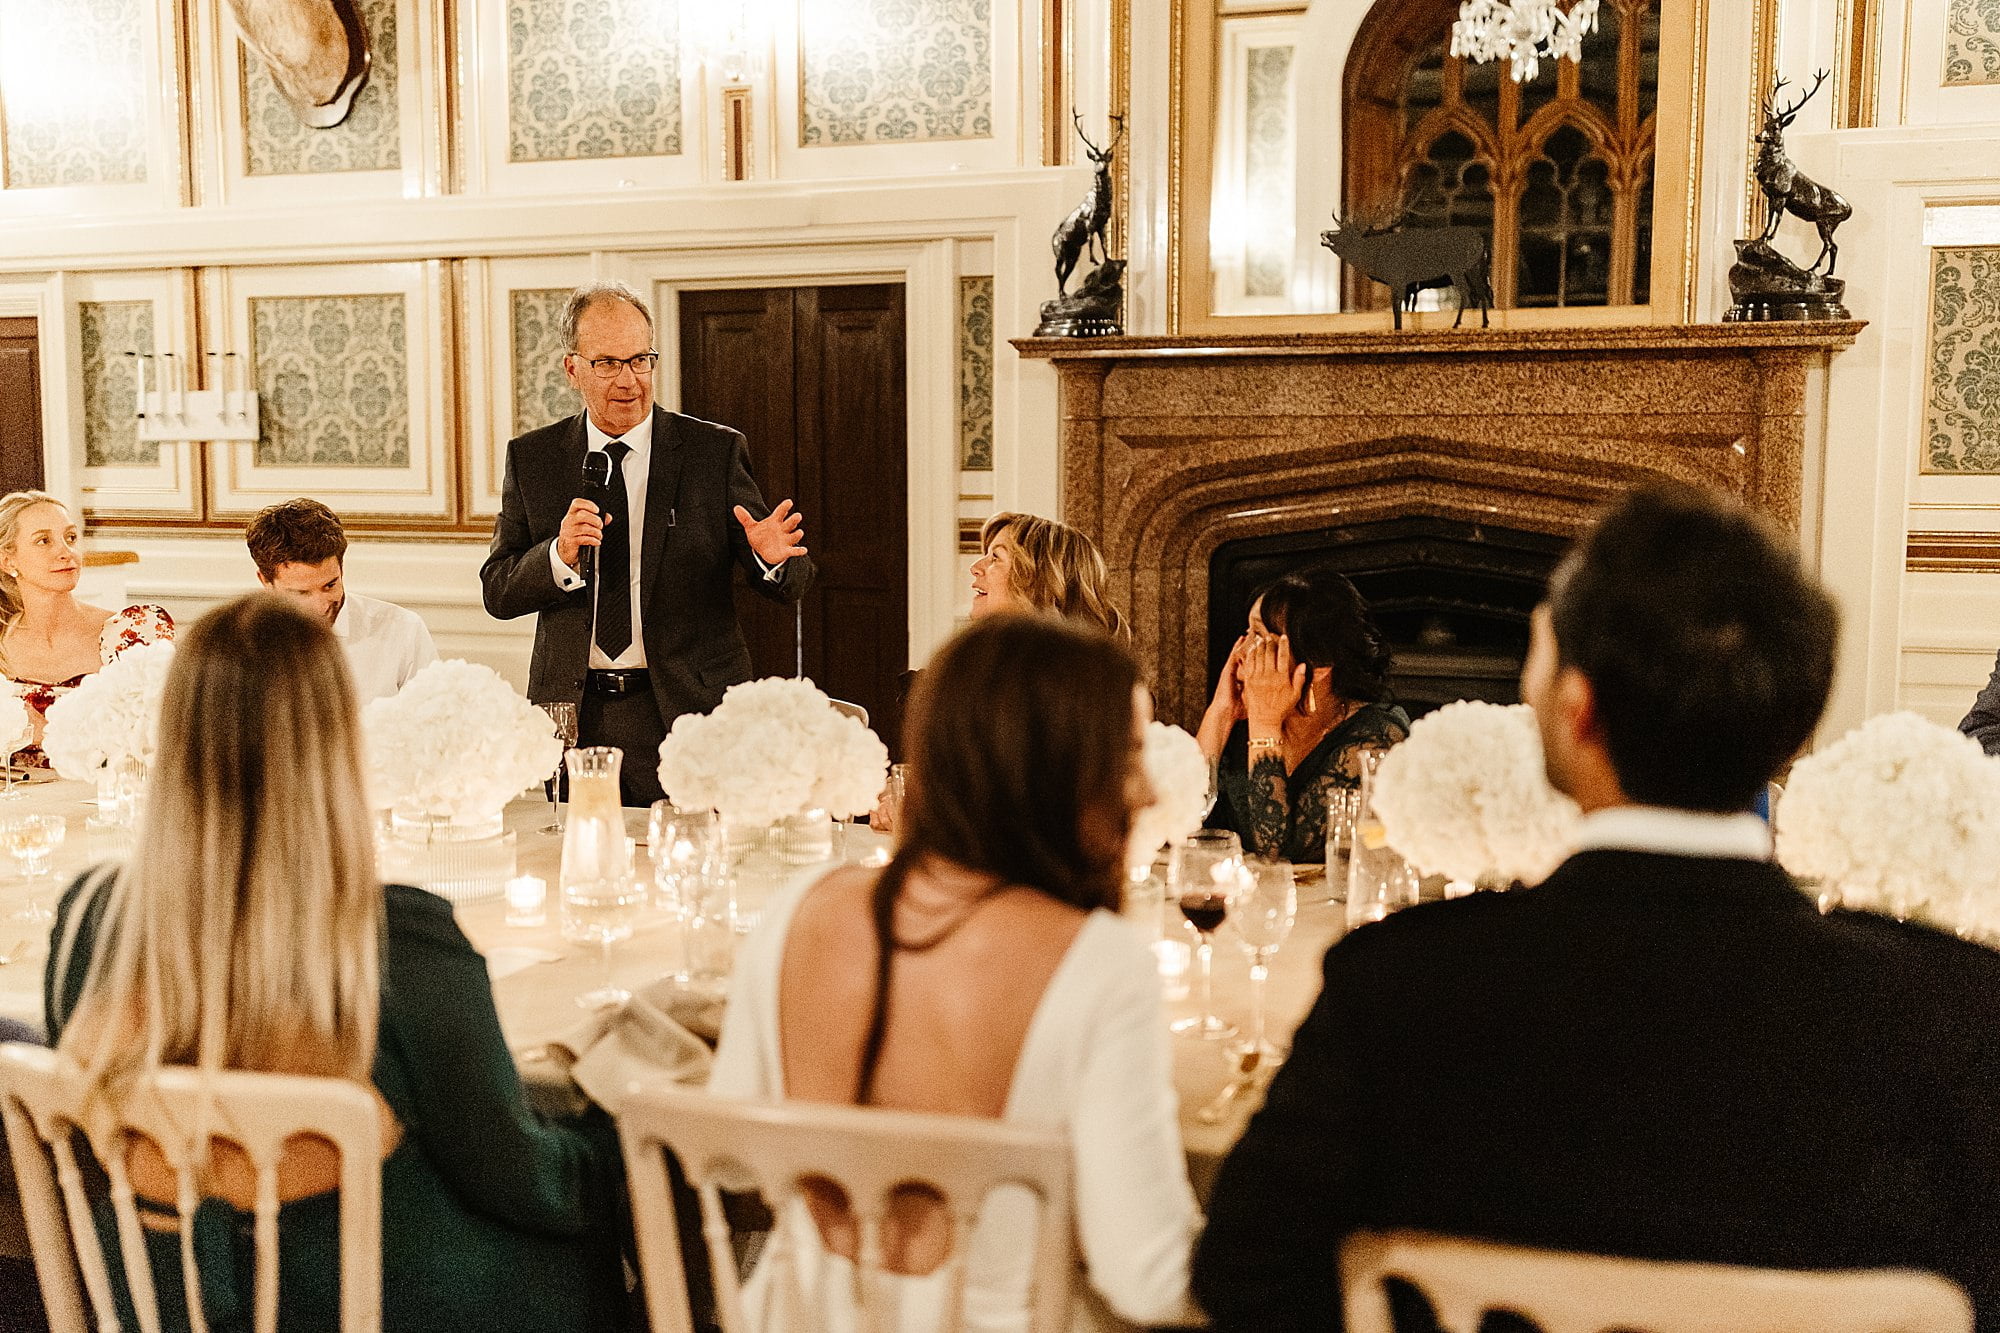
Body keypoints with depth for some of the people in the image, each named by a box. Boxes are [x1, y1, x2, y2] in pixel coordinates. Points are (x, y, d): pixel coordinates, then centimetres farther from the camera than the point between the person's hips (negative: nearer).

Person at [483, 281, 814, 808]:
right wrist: (558, 556, -15)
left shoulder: (716, 452, 1)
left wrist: (772, 558, -25)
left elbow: (790, 585, -1)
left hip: (687, 715, -1)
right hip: (573, 718, 2)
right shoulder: (531, 458, 7)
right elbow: (497, 593, 4)